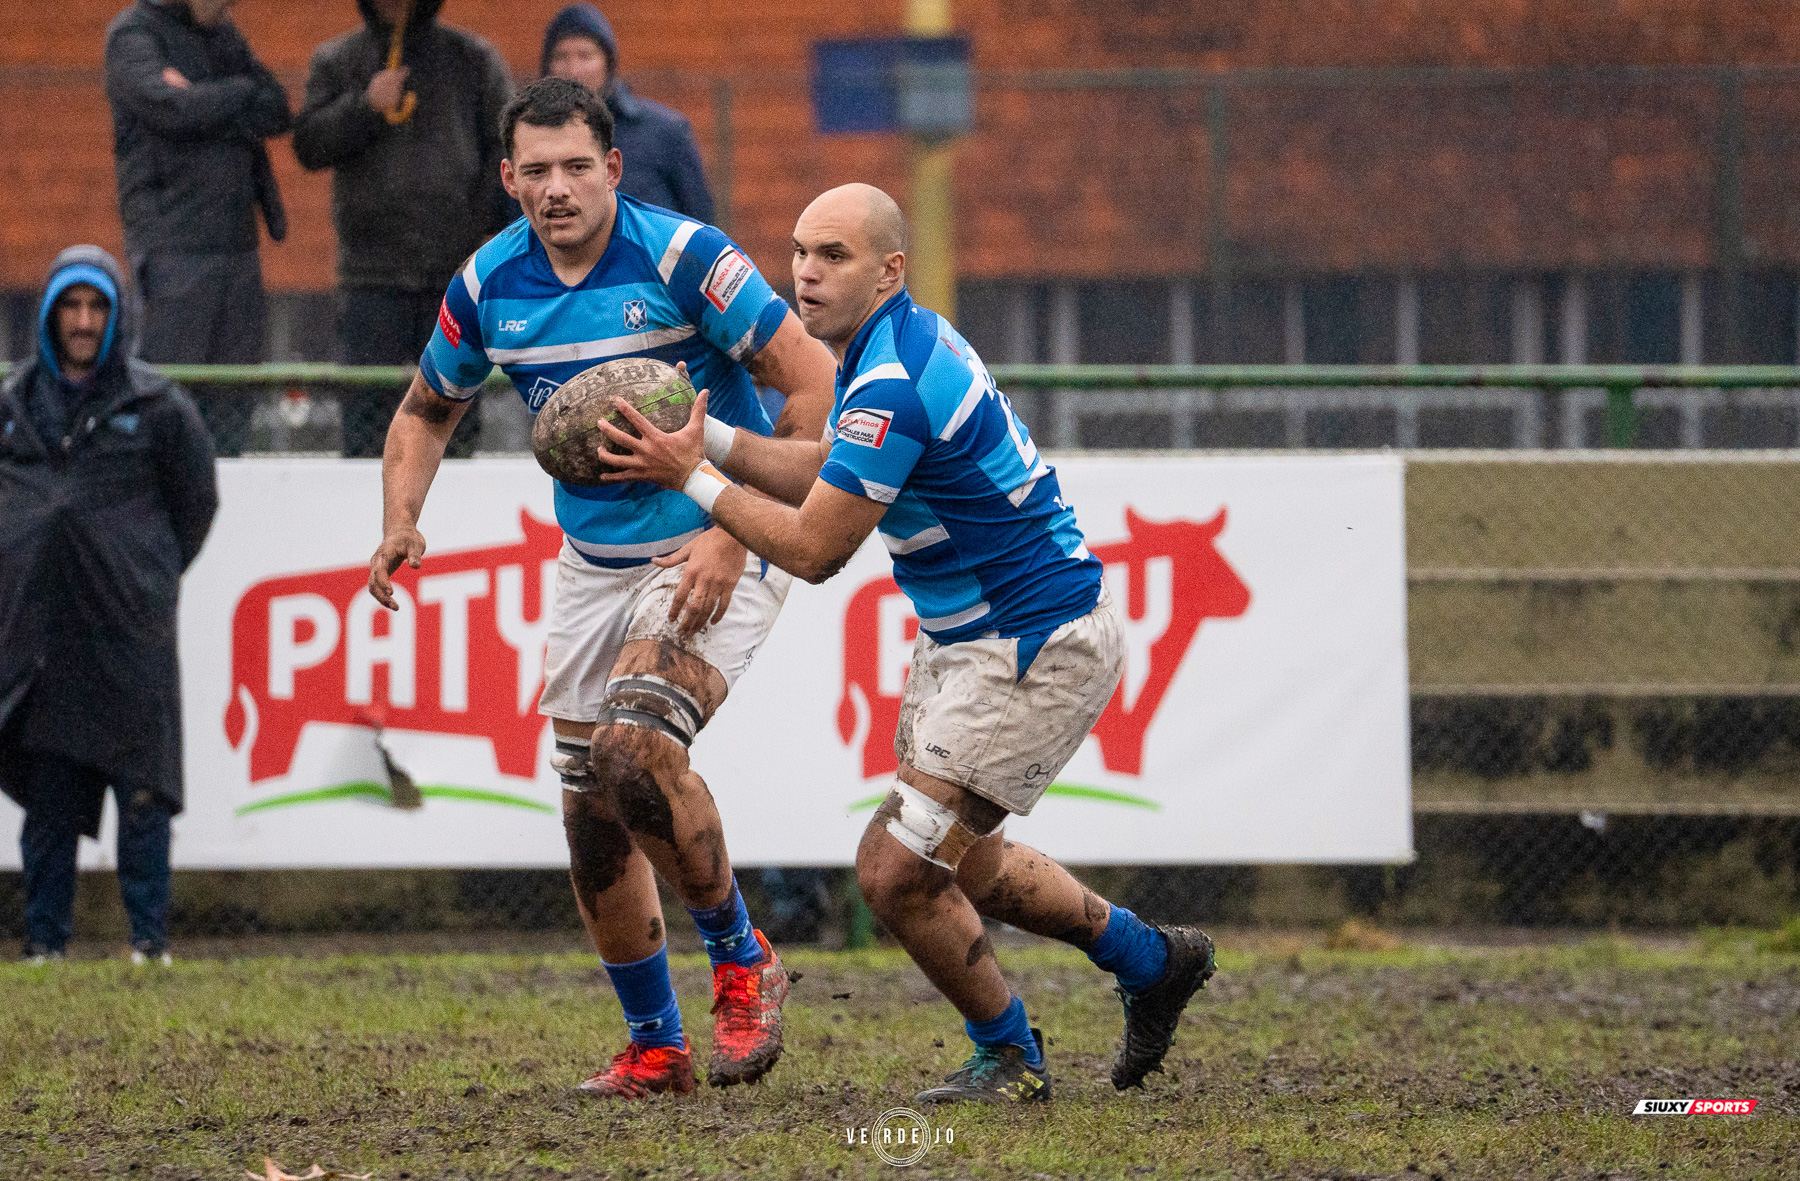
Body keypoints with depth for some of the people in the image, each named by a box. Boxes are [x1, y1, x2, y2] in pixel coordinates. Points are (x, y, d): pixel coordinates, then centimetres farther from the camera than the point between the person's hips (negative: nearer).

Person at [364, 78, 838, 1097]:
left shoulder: (683, 257, -18)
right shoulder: (489, 285, -1)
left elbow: (814, 382, -17)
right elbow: (428, 411, 16)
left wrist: (736, 535, -22)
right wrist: (402, 524, -3)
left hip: (712, 552, -6)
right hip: (593, 568, 6)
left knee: (636, 749, -27)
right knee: (593, 818, 4)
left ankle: (743, 961, -5)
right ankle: (656, 1047, 19)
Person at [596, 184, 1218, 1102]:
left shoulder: (893, 386, -26)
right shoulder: (895, 342, 5)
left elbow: (812, 549, -23)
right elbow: (824, 473, 18)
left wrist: (693, 479, -15)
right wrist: (706, 435, 5)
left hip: (1037, 652, -11)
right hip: (966, 639, 11)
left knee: (898, 873, -9)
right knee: (961, 864, 23)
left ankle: (1008, 1056, 13)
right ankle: (1148, 959, 40)